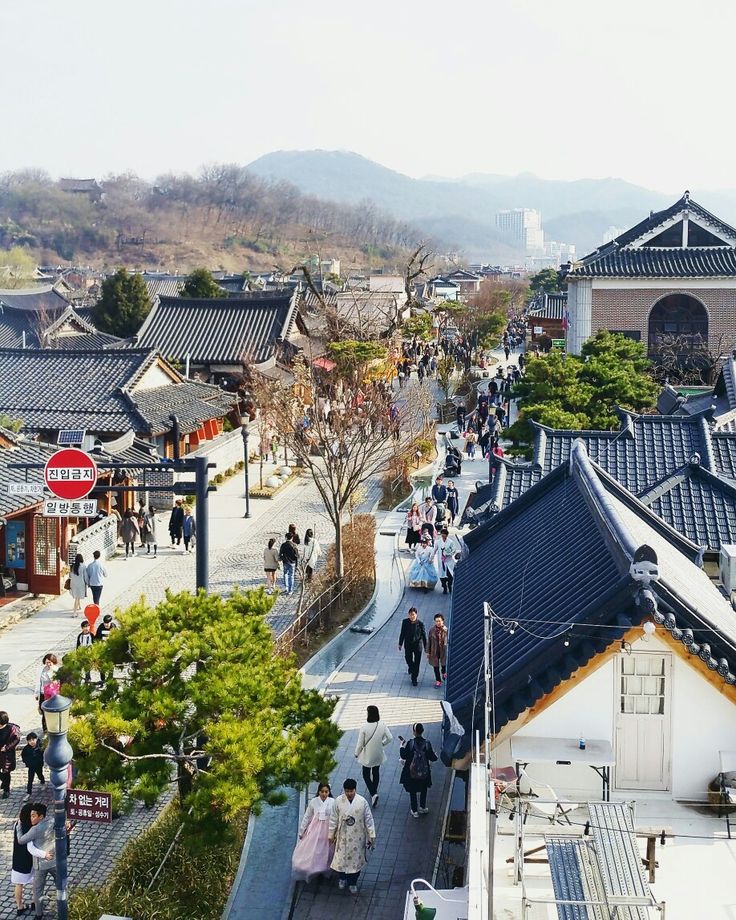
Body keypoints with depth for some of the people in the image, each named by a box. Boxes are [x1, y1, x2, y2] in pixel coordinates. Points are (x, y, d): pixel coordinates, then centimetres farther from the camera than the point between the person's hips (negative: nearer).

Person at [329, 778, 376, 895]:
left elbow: (368, 820, -7)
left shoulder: (362, 802, -14)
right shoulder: (338, 801, -12)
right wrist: (331, 834, 3)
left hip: (357, 836, -1)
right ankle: (342, 878, 39)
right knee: (341, 858, 11)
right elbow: (334, 819, -2)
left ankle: (353, 883, 29)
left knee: (356, 859, 10)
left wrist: (371, 836, -5)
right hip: (343, 836, 1)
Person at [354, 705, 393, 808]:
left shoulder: (364, 728, -25)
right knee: (376, 773, 24)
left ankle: (373, 794, -3)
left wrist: (357, 753, 2)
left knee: (366, 775, 14)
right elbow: (390, 738, -8)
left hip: (367, 756, -3)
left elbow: (360, 743, -16)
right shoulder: (382, 725, -15)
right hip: (378, 755, 4)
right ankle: (374, 792, 40)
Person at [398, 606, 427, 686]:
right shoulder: (405, 622, -11)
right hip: (408, 645, 2)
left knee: (417, 663, 5)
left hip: (418, 645, -2)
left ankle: (414, 678, 20)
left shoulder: (420, 623, -17)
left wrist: (425, 647, -4)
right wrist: (400, 644, 7)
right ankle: (411, 668, 53)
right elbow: (402, 633, 1)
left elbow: (424, 635, -8)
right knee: (408, 660, 18)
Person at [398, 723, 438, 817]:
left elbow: (403, 756, -12)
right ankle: (422, 808, 38)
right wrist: (435, 755, 15)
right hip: (424, 773, 2)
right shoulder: (427, 743, -15)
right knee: (423, 790, 26)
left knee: (412, 792, 16)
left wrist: (402, 745, 1)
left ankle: (415, 811, 24)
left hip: (411, 773, -2)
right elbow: (432, 758, -7)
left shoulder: (410, 743, -19)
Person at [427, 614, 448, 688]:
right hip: (434, 651, 1)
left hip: (443, 650, -1)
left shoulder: (446, 630, -12)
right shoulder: (432, 630, -8)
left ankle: (444, 673, 50)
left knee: (444, 664, 16)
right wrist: (428, 652, 1)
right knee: (436, 666, 9)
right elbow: (429, 641, 0)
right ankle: (438, 680, 27)